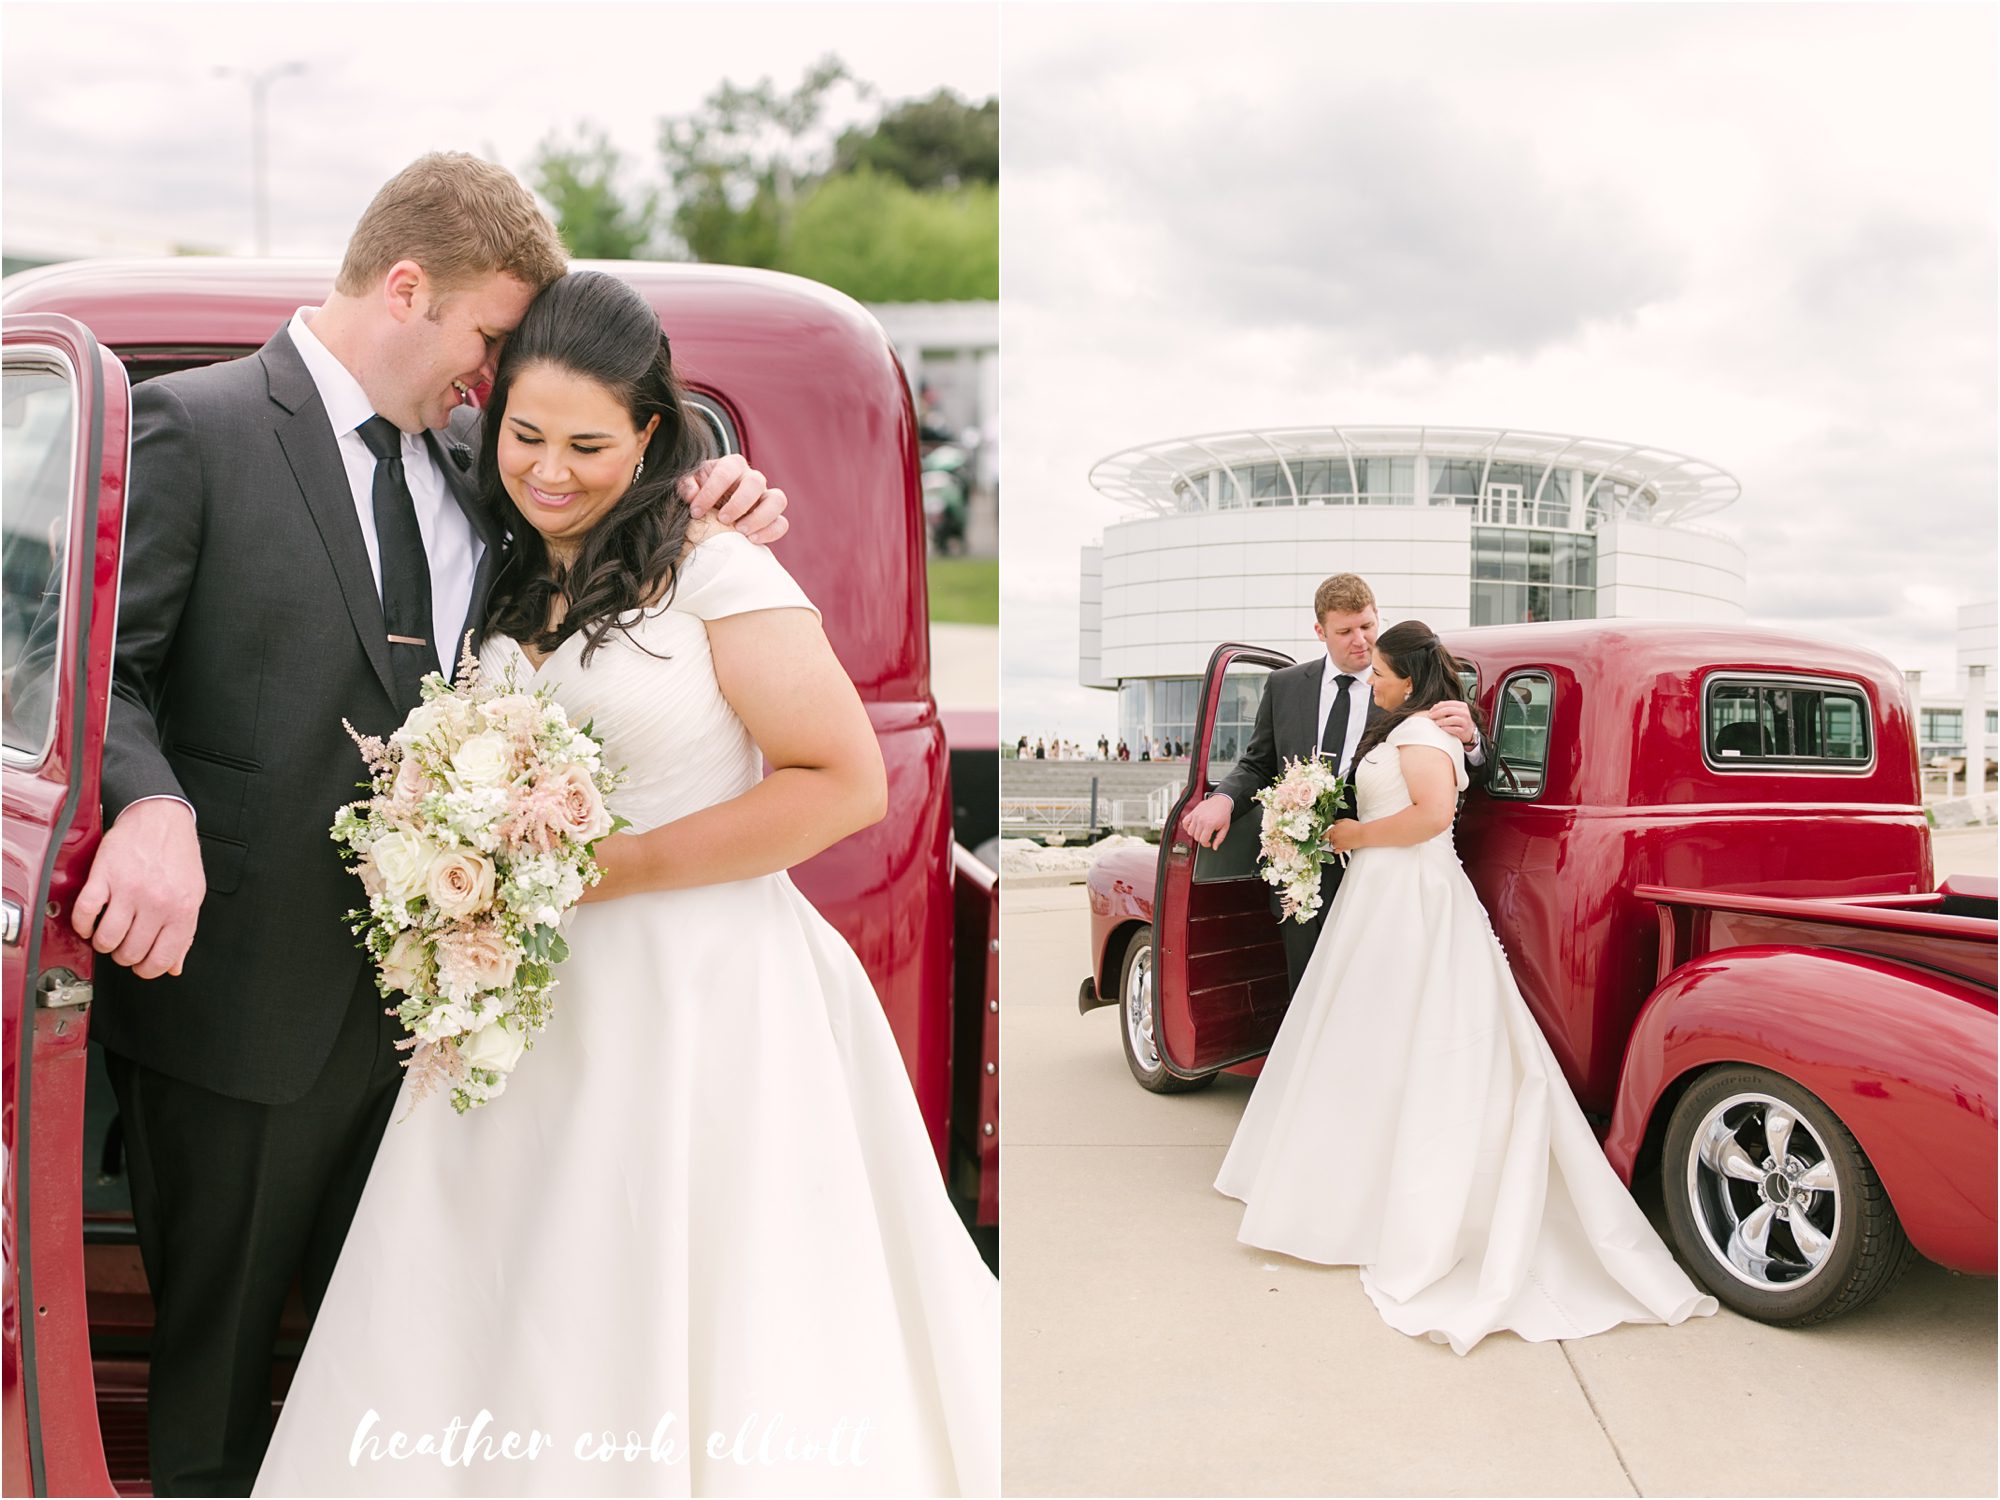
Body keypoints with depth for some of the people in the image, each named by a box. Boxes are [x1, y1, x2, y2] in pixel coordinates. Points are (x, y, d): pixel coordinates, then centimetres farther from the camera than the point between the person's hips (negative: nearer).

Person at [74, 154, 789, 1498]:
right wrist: (150, 806, -31)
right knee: (215, 1360, 15)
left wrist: (706, 516, -3)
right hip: (243, 996, -5)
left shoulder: (468, 465, 10)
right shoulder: (195, 425, -8)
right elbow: (106, 664, -11)